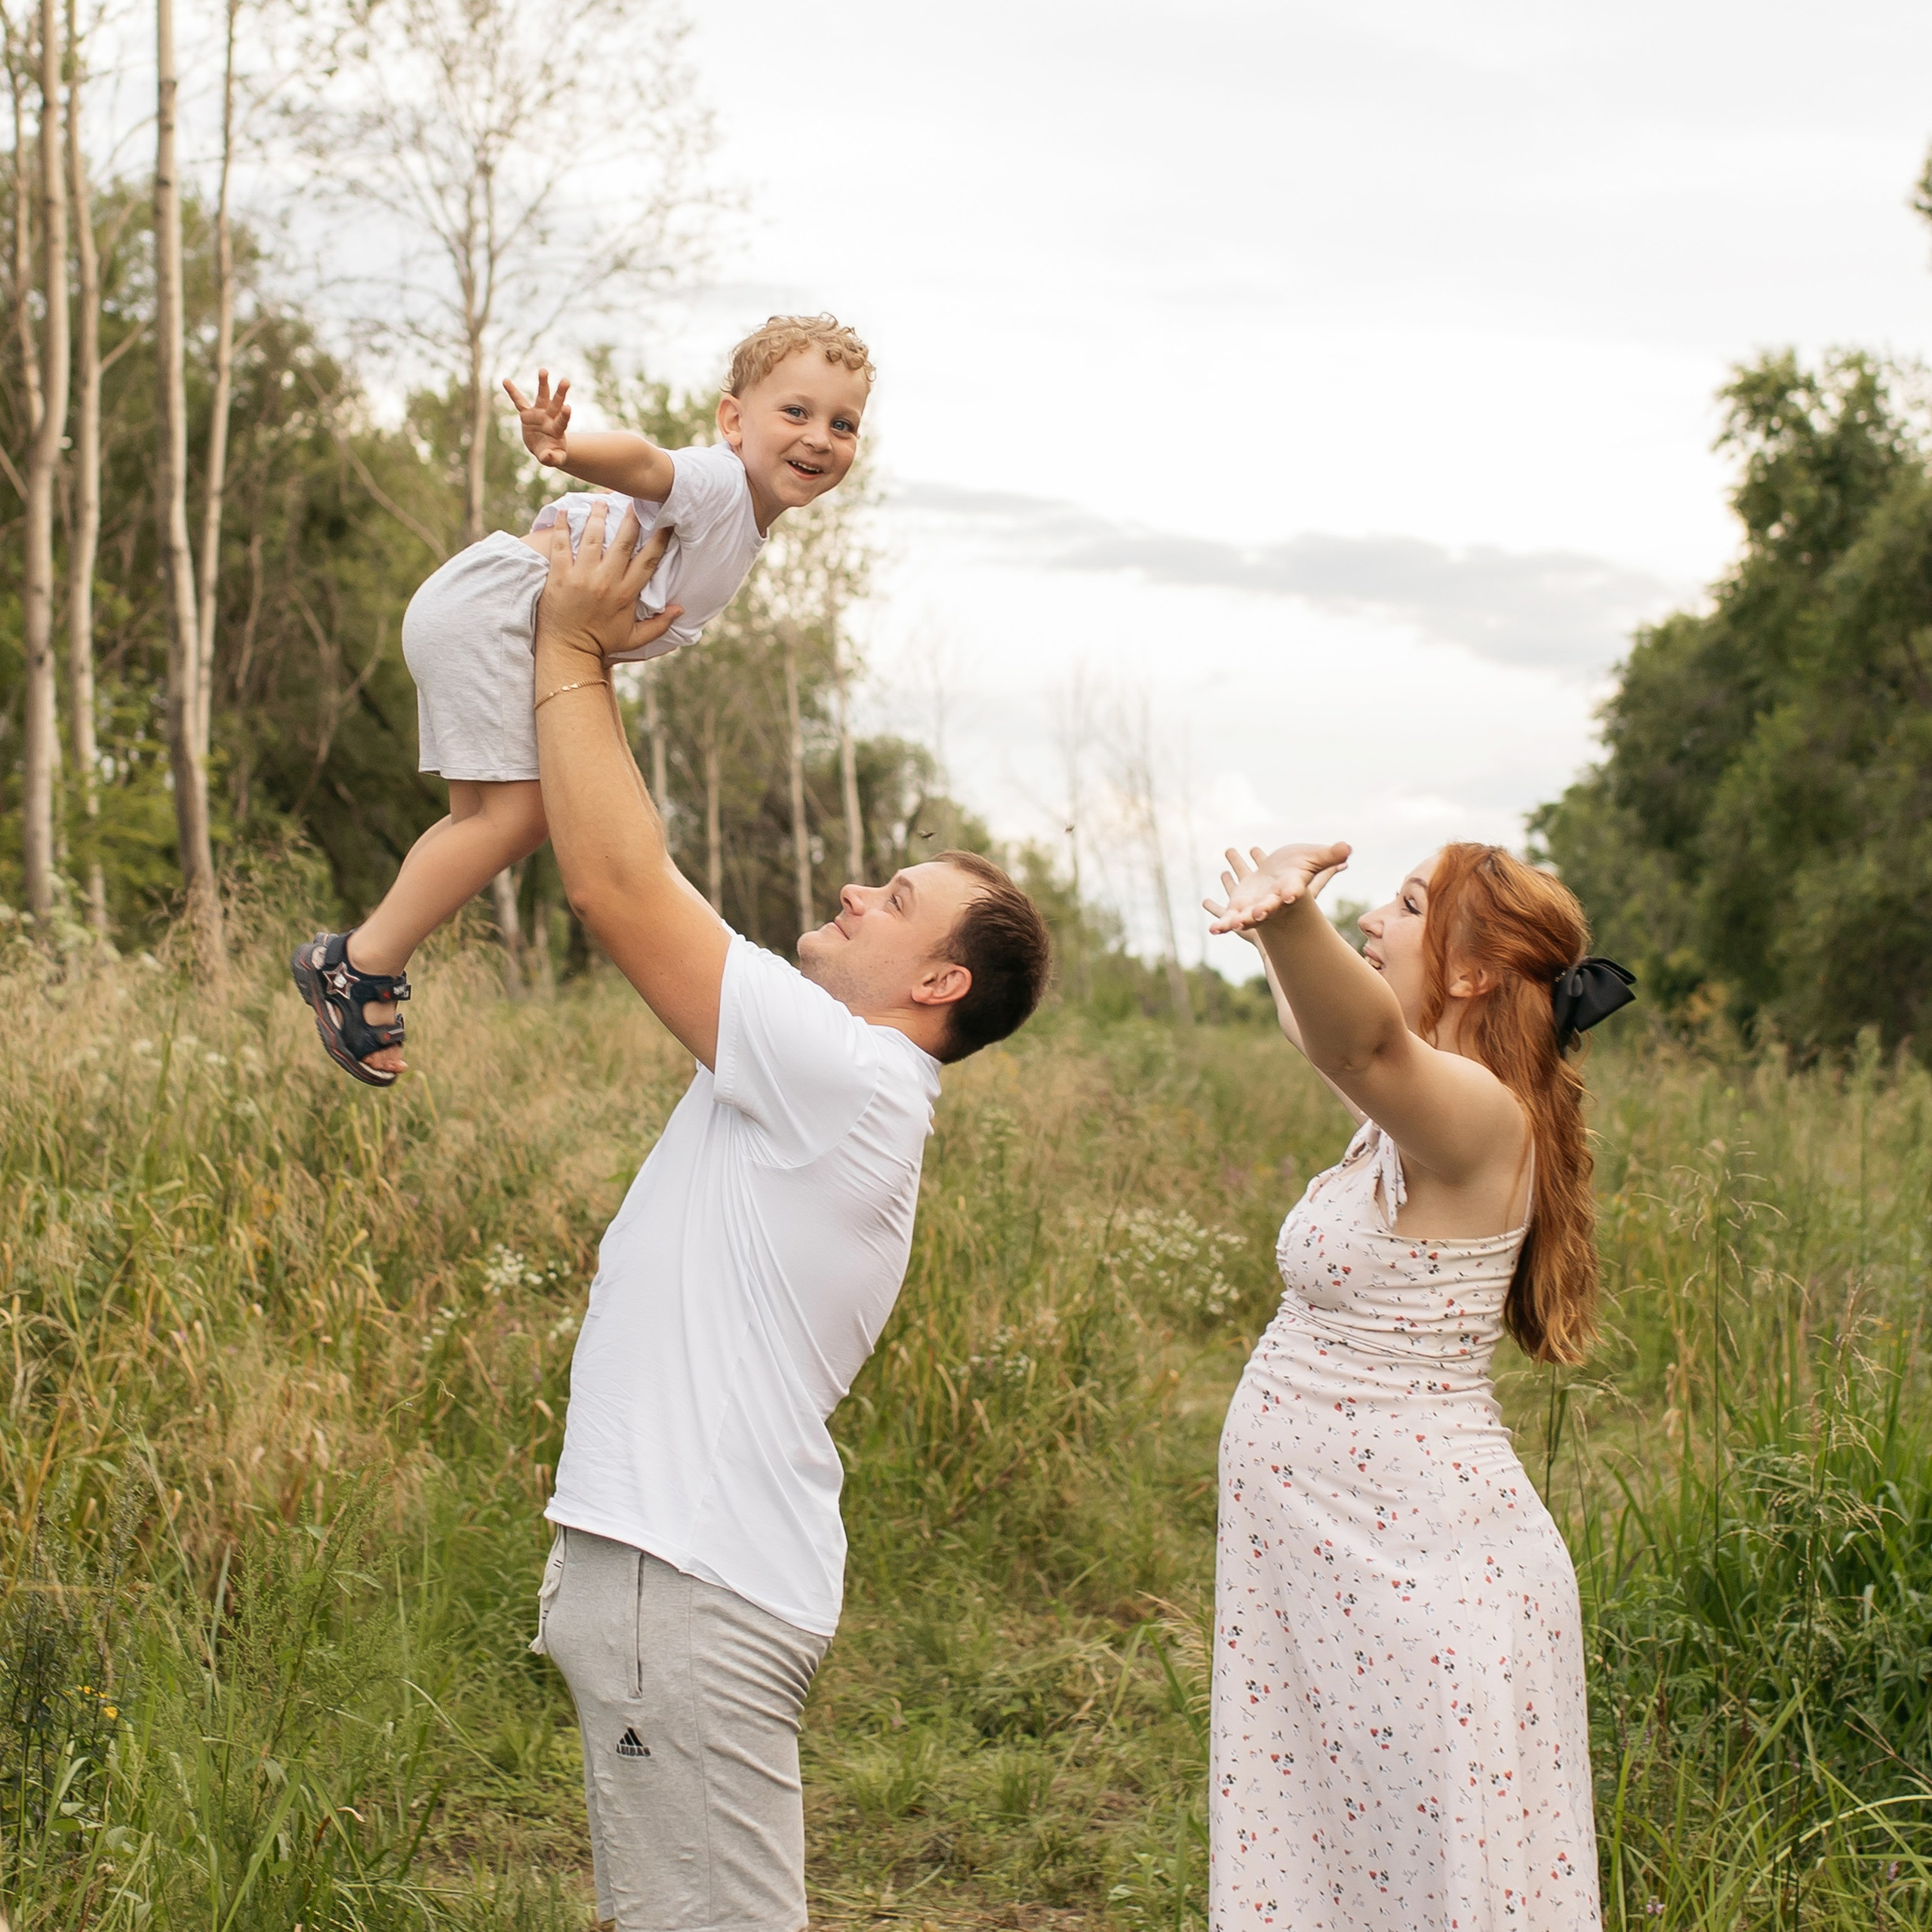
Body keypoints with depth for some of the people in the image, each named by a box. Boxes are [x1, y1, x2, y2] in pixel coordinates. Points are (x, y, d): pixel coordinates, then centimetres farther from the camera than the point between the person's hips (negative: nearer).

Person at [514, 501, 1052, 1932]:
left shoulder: (846, 1074, -15)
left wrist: (573, 650, -8)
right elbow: (638, 884, 19)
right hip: (678, 1560, 11)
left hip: (695, 1588, -11)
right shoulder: (824, 1081, 14)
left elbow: (616, 883, -16)